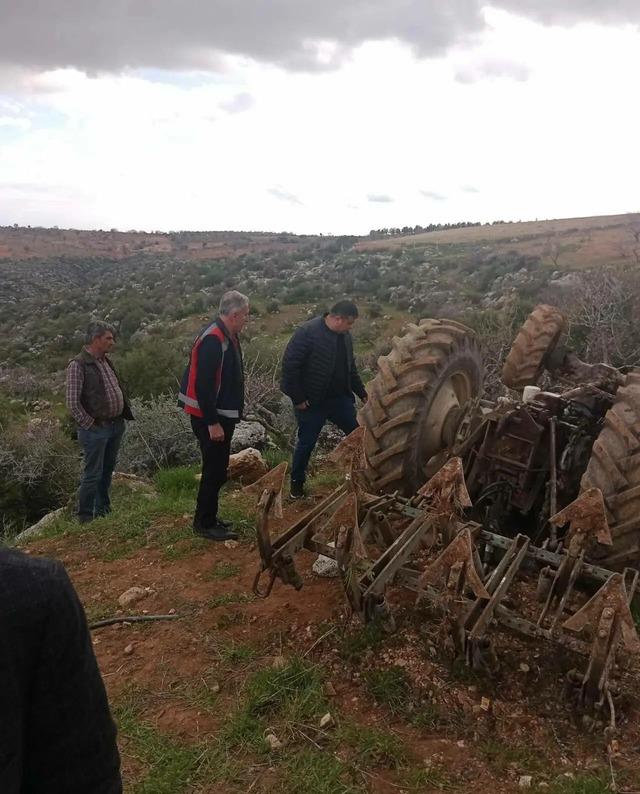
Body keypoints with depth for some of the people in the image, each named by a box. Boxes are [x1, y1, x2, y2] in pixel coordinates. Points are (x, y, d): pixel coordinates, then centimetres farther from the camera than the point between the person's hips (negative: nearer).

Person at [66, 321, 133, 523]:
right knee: (93, 474, 0)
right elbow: (72, 403, -16)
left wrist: (125, 414, 11)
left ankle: (103, 511, 32)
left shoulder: (106, 361, 11)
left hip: (116, 426, 8)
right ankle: (85, 517, 14)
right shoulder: (78, 365, -14)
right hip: (96, 430, -8)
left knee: (107, 471, 18)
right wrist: (90, 425, -13)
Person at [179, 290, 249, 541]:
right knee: (214, 470, -1)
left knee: (217, 469, 17)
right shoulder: (213, 340, -22)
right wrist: (212, 423, -24)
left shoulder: (228, 336, 9)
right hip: (210, 418, -10)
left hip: (222, 415, 10)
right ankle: (205, 523, 12)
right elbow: (203, 386, -26)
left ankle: (208, 517, 30)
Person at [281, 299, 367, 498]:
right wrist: (298, 398, -19)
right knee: (306, 443, 6)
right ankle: (297, 482, 26)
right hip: (312, 402, -6)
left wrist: (362, 394, 15)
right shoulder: (308, 332, -20)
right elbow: (290, 365, -21)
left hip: (340, 399, 7)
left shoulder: (345, 336, 4)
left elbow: (350, 368, 16)